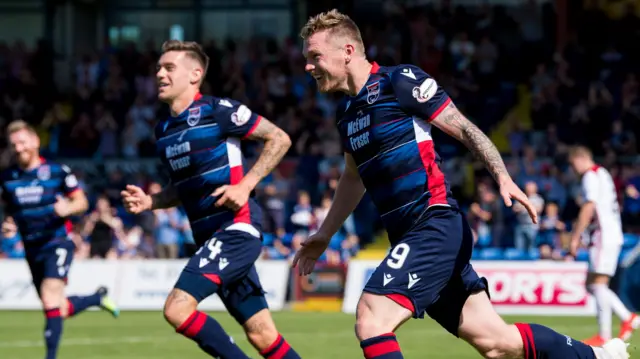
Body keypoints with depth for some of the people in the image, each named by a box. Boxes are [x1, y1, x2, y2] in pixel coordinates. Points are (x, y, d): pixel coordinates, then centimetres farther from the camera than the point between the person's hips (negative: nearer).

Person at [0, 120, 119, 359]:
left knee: (51, 298, -24)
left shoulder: (57, 171, -6)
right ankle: (98, 298, 42)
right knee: (59, 310, 13)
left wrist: (68, 208, -22)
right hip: (32, 249, 5)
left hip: (58, 242, -5)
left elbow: (82, 202, -1)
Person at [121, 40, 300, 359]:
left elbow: (279, 139, -6)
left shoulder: (217, 111, -8)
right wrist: (149, 202, 7)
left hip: (235, 229, -8)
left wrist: (245, 185, -14)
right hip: (209, 237, 8)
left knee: (177, 308, -20)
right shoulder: (164, 130, 14)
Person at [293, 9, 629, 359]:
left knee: (370, 321, -21)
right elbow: (354, 178, 32)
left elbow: (464, 128, -9)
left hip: (434, 226, -8)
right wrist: (324, 235, 35)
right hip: (409, 237, 8)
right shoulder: (345, 111, 16)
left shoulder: (399, 81, -8)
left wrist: (503, 177, -20)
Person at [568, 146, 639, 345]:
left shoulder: (591, 176, -8)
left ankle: (604, 335, -15)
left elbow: (589, 208, -16)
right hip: (611, 235, 10)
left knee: (598, 283, -12)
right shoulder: (603, 174, 23)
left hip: (603, 236, -10)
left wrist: (575, 238, -14)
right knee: (592, 285, 11)